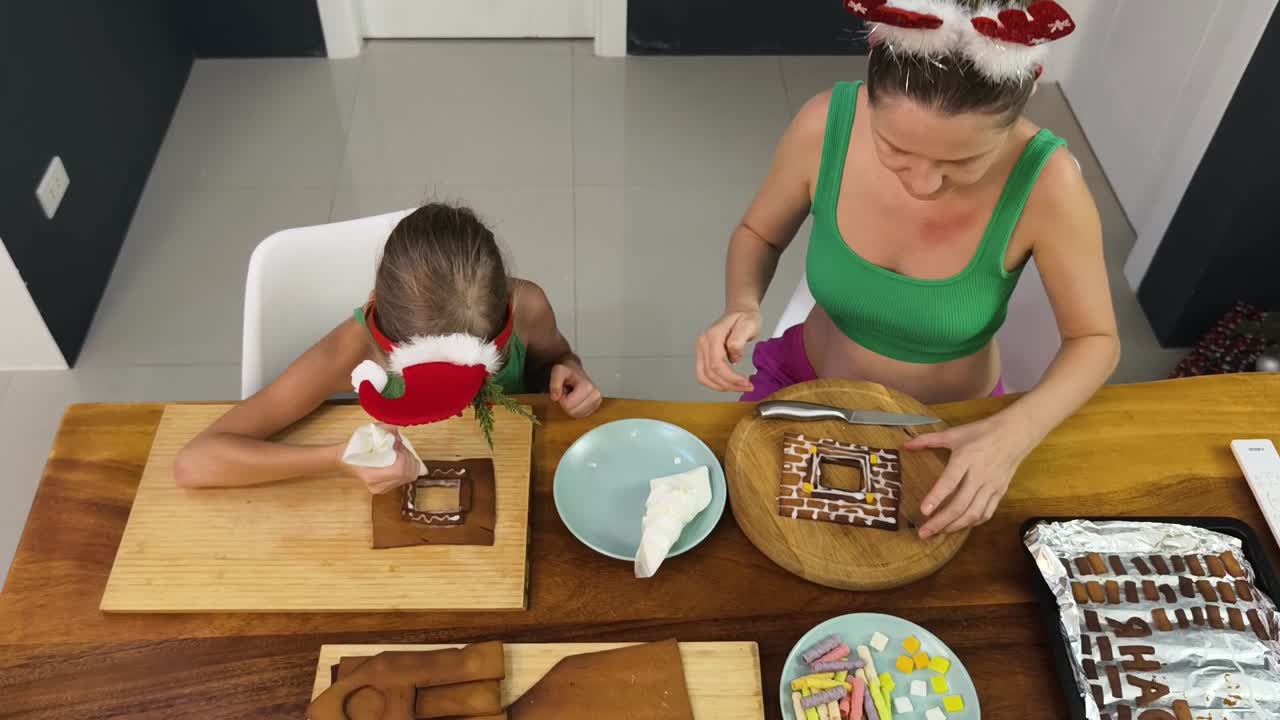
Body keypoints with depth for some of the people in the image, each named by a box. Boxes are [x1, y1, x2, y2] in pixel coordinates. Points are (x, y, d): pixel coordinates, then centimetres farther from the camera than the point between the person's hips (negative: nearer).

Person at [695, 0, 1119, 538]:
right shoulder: (826, 126, -24)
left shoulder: (1046, 183, -28)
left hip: (947, 424, -1)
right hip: (805, 381, 2)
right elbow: (758, 234, -4)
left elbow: (1094, 340, -13)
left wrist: (1015, 433, -29)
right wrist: (742, 306, -25)